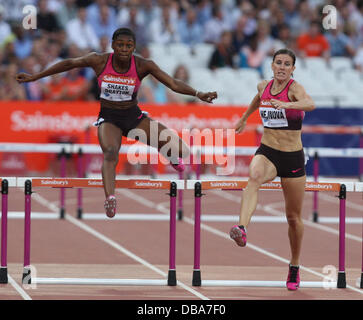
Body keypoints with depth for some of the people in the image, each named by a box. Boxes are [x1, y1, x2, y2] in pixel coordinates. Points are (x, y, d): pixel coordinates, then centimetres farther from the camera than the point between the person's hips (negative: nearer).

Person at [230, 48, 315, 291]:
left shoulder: (295, 88, -12)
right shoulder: (263, 87, 4)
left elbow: (310, 104, -35)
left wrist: (286, 105, -53)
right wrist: (244, 118, 43)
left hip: (293, 157, -2)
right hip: (267, 152, 2)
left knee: (294, 217, 9)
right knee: (255, 176, -35)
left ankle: (295, 268, 30)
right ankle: (242, 229, -55)